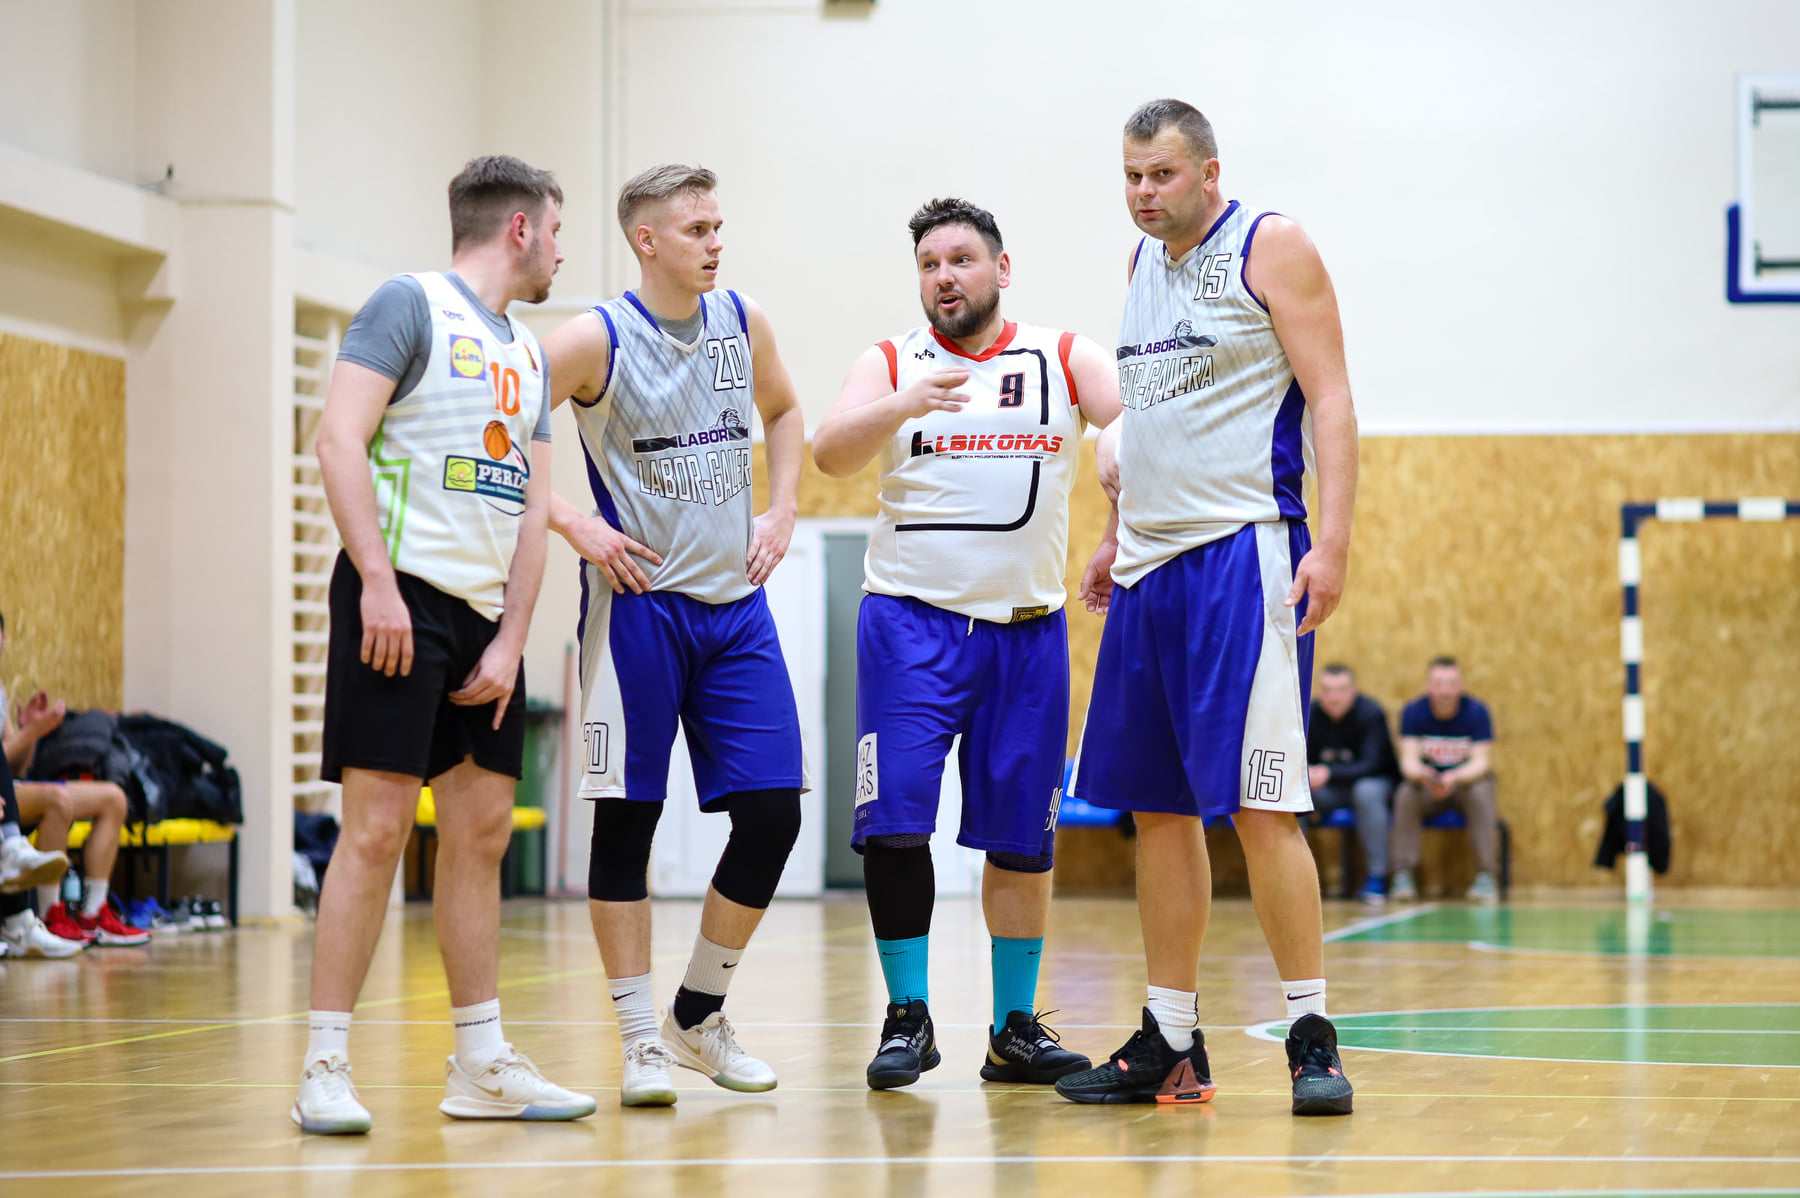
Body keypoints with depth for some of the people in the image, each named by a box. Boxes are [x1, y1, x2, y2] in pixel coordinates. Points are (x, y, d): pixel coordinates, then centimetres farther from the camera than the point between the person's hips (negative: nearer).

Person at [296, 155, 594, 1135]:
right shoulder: (411, 304, -4)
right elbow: (339, 438, -13)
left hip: (486, 613, 8)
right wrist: (378, 584, -20)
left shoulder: (528, 354, 19)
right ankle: (325, 1070, -7)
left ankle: (482, 1067, 14)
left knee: (481, 833, 8)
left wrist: (510, 642, 4)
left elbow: (531, 507, 15)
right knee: (377, 826, -11)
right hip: (403, 594, -8)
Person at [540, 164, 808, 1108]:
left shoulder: (742, 322, 5)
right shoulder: (598, 339, -10)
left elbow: (783, 412, 24)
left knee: (773, 810, 1)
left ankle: (701, 1016, 17)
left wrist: (781, 511, 10)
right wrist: (572, 524, -15)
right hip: (638, 601, -5)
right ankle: (641, 1038, 7)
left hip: (735, 602, 5)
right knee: (627, 816, -2)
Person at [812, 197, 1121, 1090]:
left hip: (1027, 625, 2)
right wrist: (902, 406, -30)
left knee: (1021, 837, 5)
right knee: (895, 820, -11)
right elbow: (831, 454, -11)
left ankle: (1015, 1029, 15)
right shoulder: (890, 364, 5)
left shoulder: (1065, 358, 8)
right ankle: (907, 1017, 0)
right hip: (912, 619, -1)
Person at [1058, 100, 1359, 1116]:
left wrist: (1332, 542, -19)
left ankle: (1313, 1034, -6)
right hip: (1151, 566, 8)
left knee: (1261, 801, -12)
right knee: (1156, 805, 8)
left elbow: (1330, 400, -10)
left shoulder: (1272, 247, -5)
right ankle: (1172, 1043, 14)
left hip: (1242, 555, -8)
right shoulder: (1145, 260, 17)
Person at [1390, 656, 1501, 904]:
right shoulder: (1412, 712, -10)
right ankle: (1403, 876, -28)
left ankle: (1485, 877, -31)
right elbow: (1408, 761, -16)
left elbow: (1481, 762, -18)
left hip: (1467, 780, -1)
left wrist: (1454, 778, -40)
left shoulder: (1476, 711, -13)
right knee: (1405, 795, -30)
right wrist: (1423, 775, -41)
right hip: (1427, 789, 1)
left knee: (1481, 793, -34)